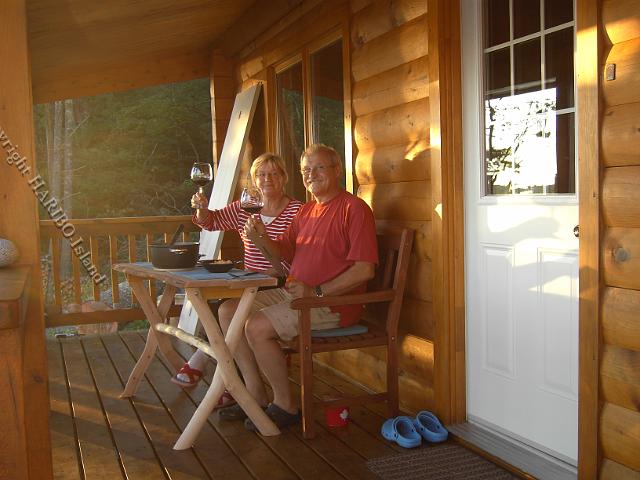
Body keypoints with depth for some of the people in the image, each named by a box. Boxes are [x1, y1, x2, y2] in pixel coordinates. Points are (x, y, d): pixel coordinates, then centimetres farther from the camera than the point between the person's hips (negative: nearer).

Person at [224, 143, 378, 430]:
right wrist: (262, 239, -5)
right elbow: (284, 254, 17)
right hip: (292, 294, 9)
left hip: (332, 303, -9)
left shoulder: (354, 209, -10)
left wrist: (316, 292, -20)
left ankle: (285, 406, -6)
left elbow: (365, 269, -19)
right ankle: (256, 396, 3)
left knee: (257, 327, -24)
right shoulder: (307, 210, 17)